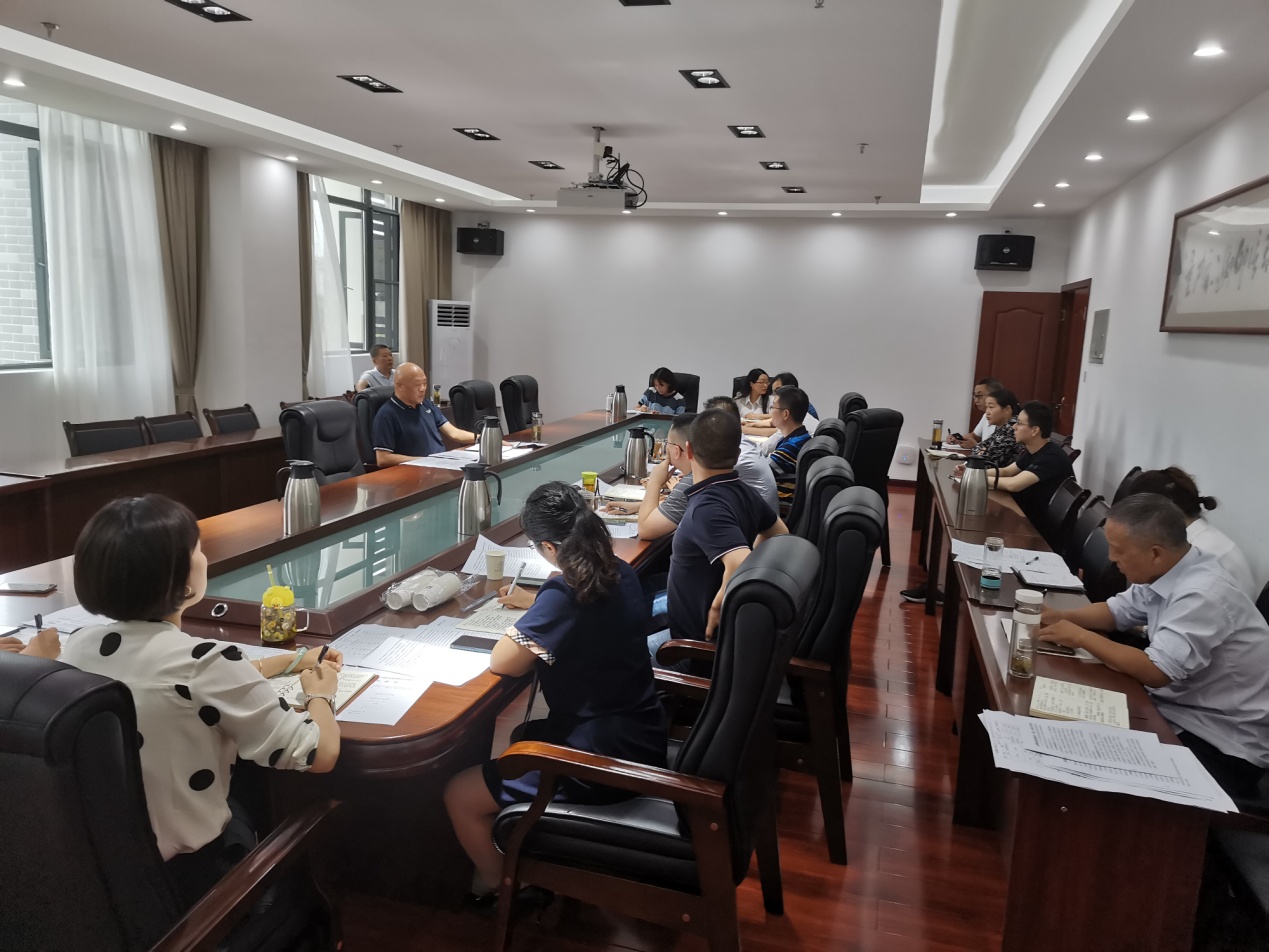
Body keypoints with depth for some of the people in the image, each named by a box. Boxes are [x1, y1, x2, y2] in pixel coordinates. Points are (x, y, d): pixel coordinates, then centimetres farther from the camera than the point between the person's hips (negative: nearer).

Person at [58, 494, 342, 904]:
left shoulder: (80, 646, -6)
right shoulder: (202, 660, -27)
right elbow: (321, 754, -20)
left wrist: (295, 660, 18)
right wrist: (321, 693, -1)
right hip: (187, 874, -6)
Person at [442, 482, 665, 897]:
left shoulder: (562, 595, -26)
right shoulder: (621, 574, 0)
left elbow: (501, 662, -23)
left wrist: (523, 625, -6)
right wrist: (535, 604, 19)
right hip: (641, 738, 9)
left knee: (460, 796, 5)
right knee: (522, 737, 33)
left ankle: (496, 888, 28)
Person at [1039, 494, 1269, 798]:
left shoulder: (1202, 596, -28)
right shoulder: (1166, 569, -2)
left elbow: (1156, 672, -31)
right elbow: (1118, 611, 12)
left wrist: (1080, 637, -23)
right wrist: (1062, 616, -5)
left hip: (1224, 742, -8)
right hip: (1184, 710, 8)